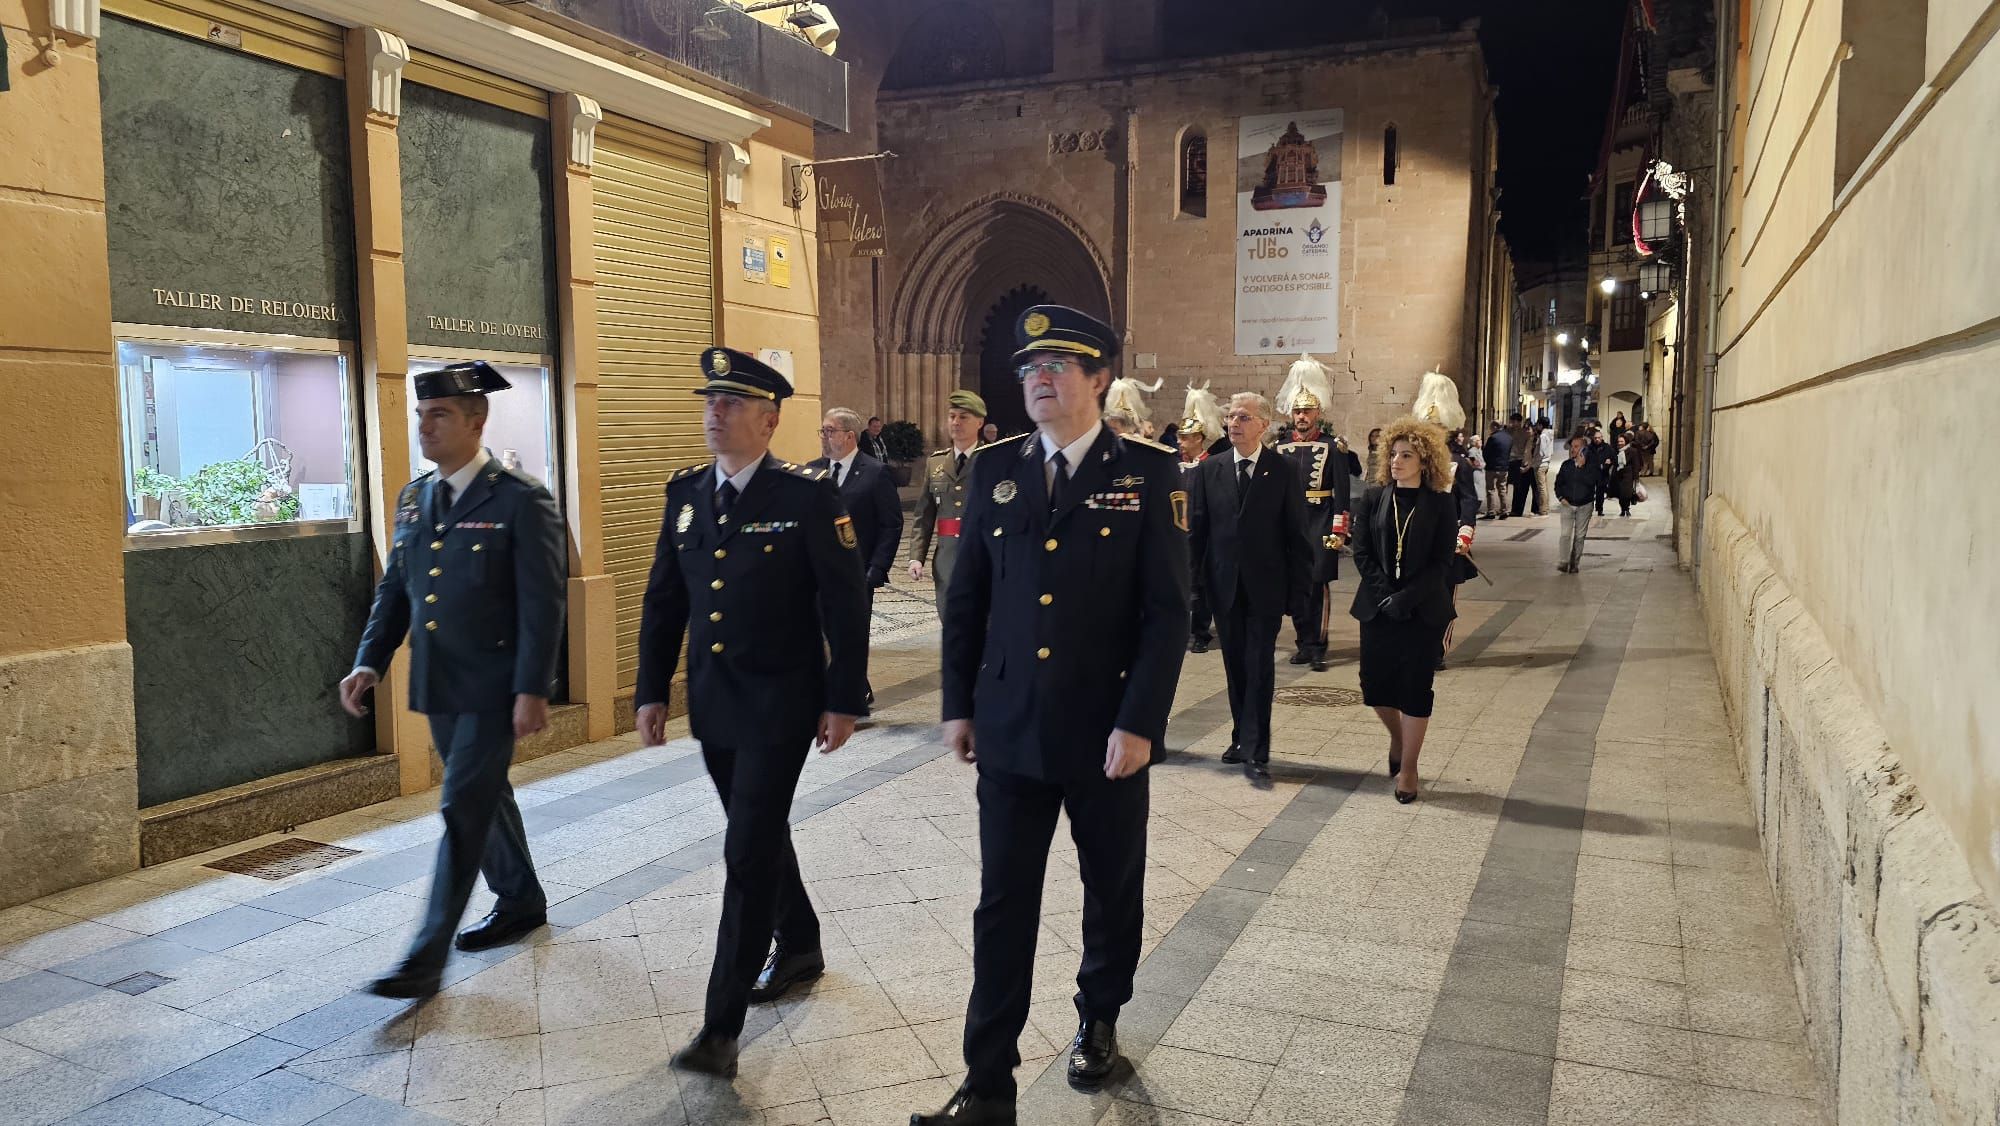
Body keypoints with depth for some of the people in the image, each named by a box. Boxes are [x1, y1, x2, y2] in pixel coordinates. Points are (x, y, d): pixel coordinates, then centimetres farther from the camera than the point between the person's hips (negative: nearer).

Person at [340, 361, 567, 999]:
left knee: (462, 813, -6)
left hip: (493, 688, -7)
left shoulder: (520, 500, -13)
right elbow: (395, 589, 13)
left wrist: (532, 690, -19)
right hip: (436, 685, 7)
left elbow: (543, 602, -15)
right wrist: (370, 662, 0)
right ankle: (521, 902, 37)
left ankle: (428, 957, 0)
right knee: (484, 799, 19)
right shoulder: (413, 498, 9)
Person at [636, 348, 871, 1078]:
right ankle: (798, 948, 42)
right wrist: (652, 690, 8)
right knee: (759, 835, 20)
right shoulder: (684, 492, 5)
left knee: (750, 853, -6)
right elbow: (663, 600, 10)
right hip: (712, 703, 6)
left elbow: (845, 606, -11)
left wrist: (844, 701, -12)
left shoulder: (809, 495, -12)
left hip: (781, 704, -6)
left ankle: (722, 1025, 2)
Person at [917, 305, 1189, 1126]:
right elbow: (965, 598, 8)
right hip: (1010, 728, 2)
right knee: (1003, 905, 5)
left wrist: (1139, 721, -14)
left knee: (1112, 891, 16)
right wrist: (959, 704, 6)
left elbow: (1167, 611, -9)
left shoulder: (1148, 473, -6)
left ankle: (1098, 1021, 41)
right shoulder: (995, 470, 4)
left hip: (1108, 733, -2)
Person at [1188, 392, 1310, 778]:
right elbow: (1196, 530, 6)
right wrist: (1196, 582, 0)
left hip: (1266, 587, -3)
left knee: (1260, 666, -5)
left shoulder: (1284, 470, -2)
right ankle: (1242, 738, 24)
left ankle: (1255, 750, -1)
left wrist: (1298, 587, -5)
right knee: (1235, 666, 11)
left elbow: (1298, 532, -1)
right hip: (1225, 586, 3)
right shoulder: (1209, 470, 4)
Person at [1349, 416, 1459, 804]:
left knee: (1416, 688, 1)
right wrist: (1384, 593, -11)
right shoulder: (1374, 498, 4)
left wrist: (1405, 598, -15)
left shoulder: (1440, 504, -3)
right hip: (1377, 607, 3)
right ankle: (1397, 736, 34)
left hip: (1423, 610, -2)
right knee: (1374, 684, 4)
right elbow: (1361, 552, 1)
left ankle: (1408, 767, 12)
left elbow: (1442, 561, -7)